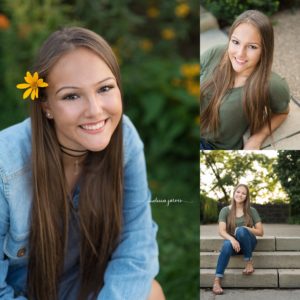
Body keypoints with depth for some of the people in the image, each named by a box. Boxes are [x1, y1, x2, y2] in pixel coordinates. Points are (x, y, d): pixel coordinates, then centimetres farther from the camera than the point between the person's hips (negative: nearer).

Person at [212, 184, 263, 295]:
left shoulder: (251, 211, 2)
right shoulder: (225, 210, 0)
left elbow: (260, 232, -1)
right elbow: (221, 231, -12)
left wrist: (245, 229, -19)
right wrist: (232, 239, -33)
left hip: (248, 244, 0)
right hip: (233, 242, 0)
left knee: (241, 230, -33)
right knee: (227, 245, -37)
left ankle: (249, 262, -16)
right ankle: (217, 281, -40)